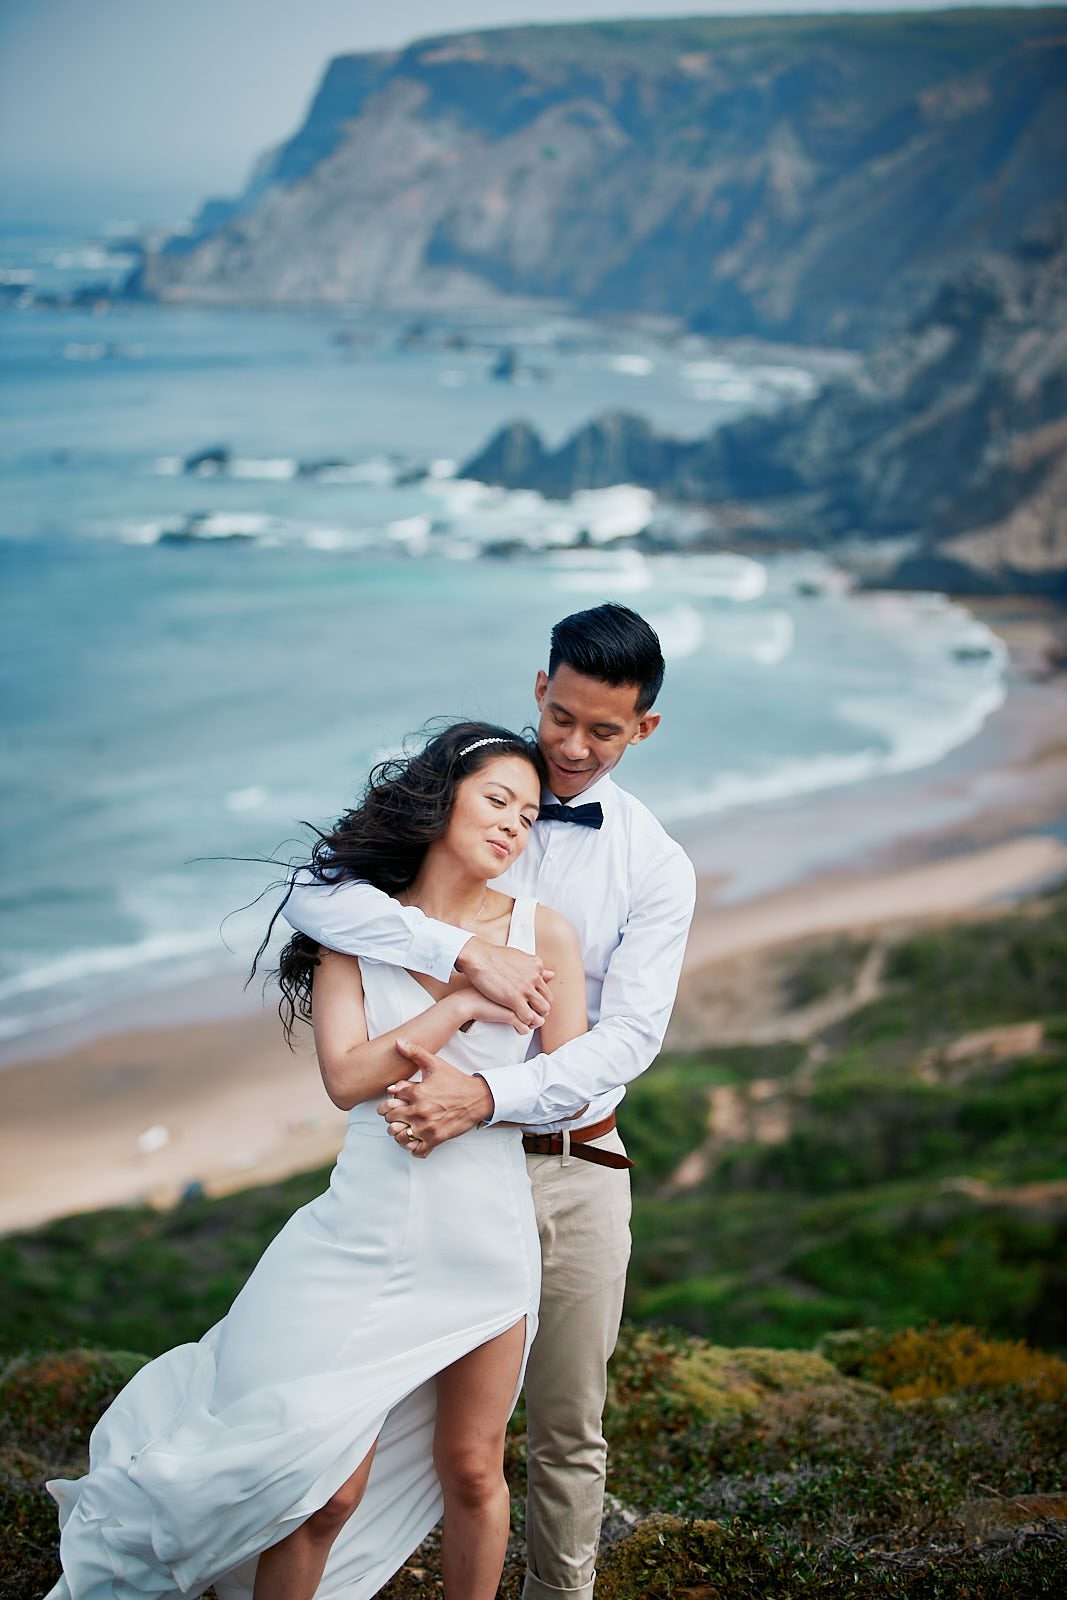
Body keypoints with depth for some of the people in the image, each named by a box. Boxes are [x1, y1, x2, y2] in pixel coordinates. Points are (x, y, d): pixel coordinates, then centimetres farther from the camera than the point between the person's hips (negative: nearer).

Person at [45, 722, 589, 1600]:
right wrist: (460, 1007, -13)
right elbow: (347, 1076, -10)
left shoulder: (543, 931, 0)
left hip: (484, 1231, 1)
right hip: (370, 1226, -1)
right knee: (329, 1486, -3)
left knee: (469, 1468, 12)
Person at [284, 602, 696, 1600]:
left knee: (567, 1429, 11)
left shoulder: (655, 868, 1)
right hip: (443, 1152, -1)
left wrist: (487, 1096, -26)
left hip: (574, 1163, 1)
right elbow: (314, 898, -15)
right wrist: (464, 952, -29)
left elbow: (627, 1037, -10)